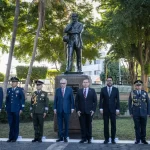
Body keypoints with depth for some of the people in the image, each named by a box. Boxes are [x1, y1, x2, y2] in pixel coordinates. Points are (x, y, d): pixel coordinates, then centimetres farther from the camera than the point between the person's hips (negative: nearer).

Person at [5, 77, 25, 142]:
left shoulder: (20, 90, 0)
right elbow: (7, 99, 14)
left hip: (16, 110, -3)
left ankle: (15, 137, 12)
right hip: (9, 110, 3)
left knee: (16, 124, 3)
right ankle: (10, 137, 13)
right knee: (10, 124, 5)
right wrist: (6, 108, 11)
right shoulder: (8, 90, 11)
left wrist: (21, 109, -7)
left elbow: (23, 99, -2)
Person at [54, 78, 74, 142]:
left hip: (67, 109, -1)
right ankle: (60, 137, 9)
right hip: (59, 109, 1)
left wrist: (72, 108, -3)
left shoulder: (70, 90, 2)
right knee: (59, 124, 2)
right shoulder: (57, 90, 7)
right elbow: (55, 100, 6)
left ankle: (65, 137, 14)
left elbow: (72, 99, 2)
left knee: (66, 124, 5)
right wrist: (55, 108, 1)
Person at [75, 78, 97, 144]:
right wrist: (77, 110, -3)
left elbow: (95, 101, 2)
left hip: (89, 111, -1)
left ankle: (89, 138, 15)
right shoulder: (79, 91, 7)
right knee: (82, 125, 2)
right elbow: (76, 101, 6)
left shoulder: (92, 91, 4)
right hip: (81, 111, 1)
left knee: (89, 125, 5)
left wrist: (93, 110, -6)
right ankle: (83, 138, 11)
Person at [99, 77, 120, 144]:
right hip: (105, 110, 0)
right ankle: (106, 139, 11)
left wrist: (117, 109, -4)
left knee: (113, 125, 2)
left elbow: (117, 100, 2)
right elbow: (101, 100, 2)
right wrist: (101, 108, -6)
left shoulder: (116, 89, 4)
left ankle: (113, 139, 12)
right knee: (106, 125, 3)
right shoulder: (103, 89, 4)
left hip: (113, 110, 0)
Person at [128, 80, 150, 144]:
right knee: (137, 127, 5)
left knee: (143, 127, 7)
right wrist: (131, 112, 0)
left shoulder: (145, 93, 3)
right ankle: (138, 139, 15)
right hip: (135, 113, -1)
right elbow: (130, 103, 4)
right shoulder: (132, 93, 1)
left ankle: (143, 139, 19)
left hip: (144, 113, 1)